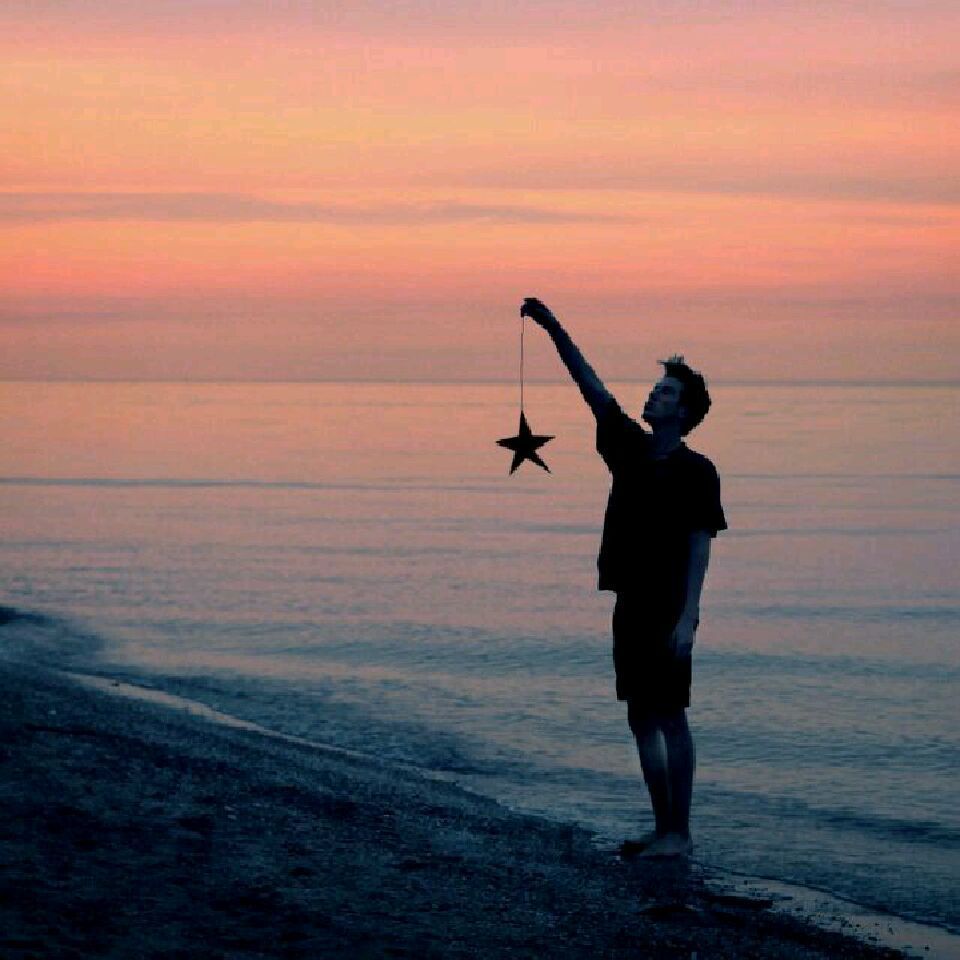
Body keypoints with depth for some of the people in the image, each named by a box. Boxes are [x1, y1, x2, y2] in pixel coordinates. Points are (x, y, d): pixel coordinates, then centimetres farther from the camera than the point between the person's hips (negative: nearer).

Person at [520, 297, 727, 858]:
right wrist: (552, 327, 2)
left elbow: (699, 548, -12)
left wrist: (687, 618, -20)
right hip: (631, 606, 7)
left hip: (668, 612, -7)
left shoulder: (695, 472, -7)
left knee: (670, 717, -5)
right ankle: (663, 829, 16)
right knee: (642, 719, 9)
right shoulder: (631, 449, 11)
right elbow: (589, 382, 8)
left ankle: (680, 833, -1)